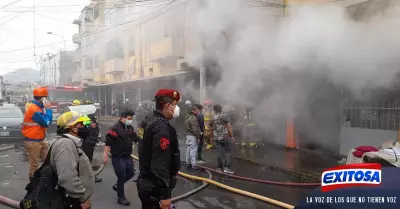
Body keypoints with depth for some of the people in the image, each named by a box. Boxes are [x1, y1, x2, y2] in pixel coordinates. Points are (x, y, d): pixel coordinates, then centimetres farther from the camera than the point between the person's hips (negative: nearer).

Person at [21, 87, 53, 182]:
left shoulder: (38, 107, 8)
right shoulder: (34, 109, -22)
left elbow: (45, 121, 12)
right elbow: (47, 123, -23)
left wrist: (46, 109, 0)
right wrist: (48, 109, -15)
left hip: (41, 140, 9)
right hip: (33, 141, -9)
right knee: (34, 164, 2)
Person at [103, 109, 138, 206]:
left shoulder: (130, 127, 8)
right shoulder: (115, 128, -17)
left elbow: (136, 138, 18)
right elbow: (108, 142, -18)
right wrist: (106, 155, -19)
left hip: (128, 156, 8)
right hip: (118, 157, -8)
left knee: (131, 173, 11)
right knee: (122, 176, -3)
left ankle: (117, 186, 35)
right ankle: (121, 198, 12)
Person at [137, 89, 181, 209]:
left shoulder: (149, 121, 9)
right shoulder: (161, 126, -22)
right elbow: (160, 164, -27)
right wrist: (165, 195, -25)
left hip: (146, 182, 10)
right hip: (155, 187, -10)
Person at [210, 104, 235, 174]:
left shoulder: (213, 118, 8)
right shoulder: (224, 116, -6)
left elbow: (212, 129, 16)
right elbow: (229, 127, -10)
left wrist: (213, 137, 28)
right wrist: (232, 136, -6)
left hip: (217, 138, 4)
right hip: (225, 137, -4)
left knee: (220, 153, 10)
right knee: (228, 152, 1)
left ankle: (219, 168, 12)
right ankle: (227, 168, -7)